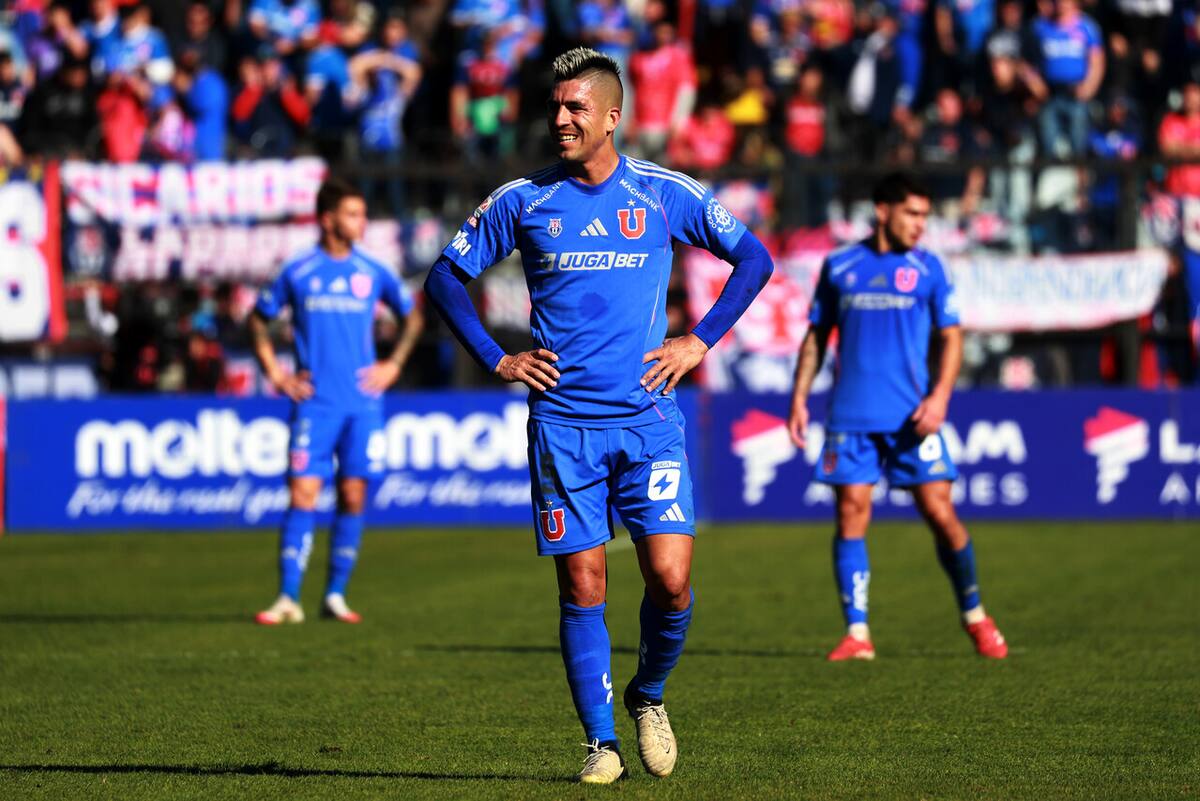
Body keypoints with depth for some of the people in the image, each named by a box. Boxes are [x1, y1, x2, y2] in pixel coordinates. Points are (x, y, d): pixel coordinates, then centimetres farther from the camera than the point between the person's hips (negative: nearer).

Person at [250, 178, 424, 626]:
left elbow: (412, 316, 20)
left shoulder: (372, 273, 6)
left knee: (353, 499, 1)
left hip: (363, 402, 2)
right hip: (315, 401, -2)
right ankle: (288, 598, -9)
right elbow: (258, 320, 12)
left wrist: (393, 365, 9)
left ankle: (336, 596, 9)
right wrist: (274, 374, 4)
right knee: (302, 496, -9)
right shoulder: (298, 273, 1)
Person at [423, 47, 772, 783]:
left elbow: (754, 258, 11)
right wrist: (496, 360, 3)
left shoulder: (667, 194, 2)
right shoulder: (522, 201, 3)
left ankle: (648, 696, 18)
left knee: (671, 578, -10)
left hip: (649, 418, 0)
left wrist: (700, 342, 2)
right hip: (563, 423, 0)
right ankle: (601, 743, 8)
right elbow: (447, 277, 13)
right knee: (583, 586, -2)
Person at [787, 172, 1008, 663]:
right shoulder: (840, 267, 8)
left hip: (911, 416, -1)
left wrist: (940, 396, -9)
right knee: (851, 515, -5)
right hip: (851, 415, 1)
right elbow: (816, 336, 14)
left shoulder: (927, 268, 5)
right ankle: (857, 632, -1)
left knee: (940, 513, -5)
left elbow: (951, 337, 5)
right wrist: (799, 397, 6)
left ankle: (974, 617, 14)